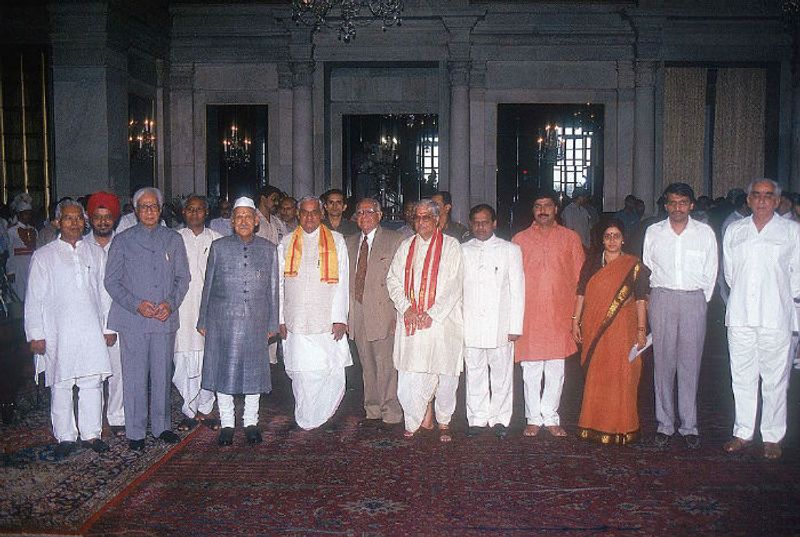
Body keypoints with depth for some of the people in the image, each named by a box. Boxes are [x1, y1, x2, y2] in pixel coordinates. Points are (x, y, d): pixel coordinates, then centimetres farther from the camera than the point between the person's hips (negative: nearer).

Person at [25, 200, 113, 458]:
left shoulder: (95, 253, 11)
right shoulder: (44, 256, 3)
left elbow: (104, 292, 12)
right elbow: (34, 298, 2)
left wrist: (109, 327, 8)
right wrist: (36, 335, -3)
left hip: (92, 332, 2)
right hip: (59, 333, -2)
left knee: (93, 383, 3)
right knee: (61, 385, 4)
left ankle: (91, 433, 15)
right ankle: (65, 437, 15)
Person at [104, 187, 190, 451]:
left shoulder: (173, 240, 10)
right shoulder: (123, 240, 4)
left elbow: (183, 277, 10)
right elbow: (112, 281, 1)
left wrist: (171, 303, -7)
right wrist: (136, 304, -12)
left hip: (165, 319, 2)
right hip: (132, 320, -2)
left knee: (162, 375, 9)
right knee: (135, 378, 1)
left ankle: (161, 426, 23)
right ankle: (135, 432, 13)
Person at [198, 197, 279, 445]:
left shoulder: (268, 249, 8)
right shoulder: (219, 247, 5)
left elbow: (273, 288, 10)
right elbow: (208, 285, 8)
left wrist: (272, 323, 8)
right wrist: (203, 320, 6)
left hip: (256, 321, 1)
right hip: (223, 320, 0)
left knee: (254, 369, 6)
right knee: (224, 369, 3)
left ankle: (251, 422, 19)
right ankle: (227, 424, 16)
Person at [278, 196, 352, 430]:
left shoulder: (336, 241, 7)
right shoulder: (287, 243, 11)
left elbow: (342, 282, 2)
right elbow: (280, 283, 10)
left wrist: (340, 318, -5)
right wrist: (281, 319, 3)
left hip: (327, 321, -1)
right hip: (296, 321, 1)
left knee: (332, 371, -3)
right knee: (301, 372, 1)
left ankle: (325, 415, 15)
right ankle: (305, 420, 15)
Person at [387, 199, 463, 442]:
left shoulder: (451, 246, 1)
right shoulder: (406, 246, 13)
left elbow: (454, 285, -6)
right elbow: (393, 280, 10)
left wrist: (432, 314, -12)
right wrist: (406, 308, -5)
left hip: (441, 320, -3)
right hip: (410, 320, 3)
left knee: (445, 375, 2)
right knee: (409, 374, -2)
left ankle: (443, 422, 18)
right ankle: (422, 418, 17)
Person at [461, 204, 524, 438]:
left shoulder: (510, 250, 4)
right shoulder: (462, 251, 9)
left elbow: (517, 291, 2)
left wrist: (515, 327, -4)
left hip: (500, 325, -1)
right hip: (470, 325, 2)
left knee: (501, 373, 3)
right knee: (475, 374, 7)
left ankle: (500, 419, 15)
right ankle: (477, 419, 17)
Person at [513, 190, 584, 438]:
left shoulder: (570, 238, 7)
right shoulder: (520, 239, 7)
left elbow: (580, 278, 7)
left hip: (560, 314, 0)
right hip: (529, 314, 0)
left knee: (556, 369, 5)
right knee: (531, 369, 3)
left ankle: (551, 418, 16)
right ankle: (534, 419, 14)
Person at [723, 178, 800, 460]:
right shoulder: (734, 230, 11)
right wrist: (742, 296, 13)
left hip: (776, 317, -2)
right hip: (740, 315, 3)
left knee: (775, 378, 2)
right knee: (742, 376, 8)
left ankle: (773, 437, 13)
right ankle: (743, 432, 19)